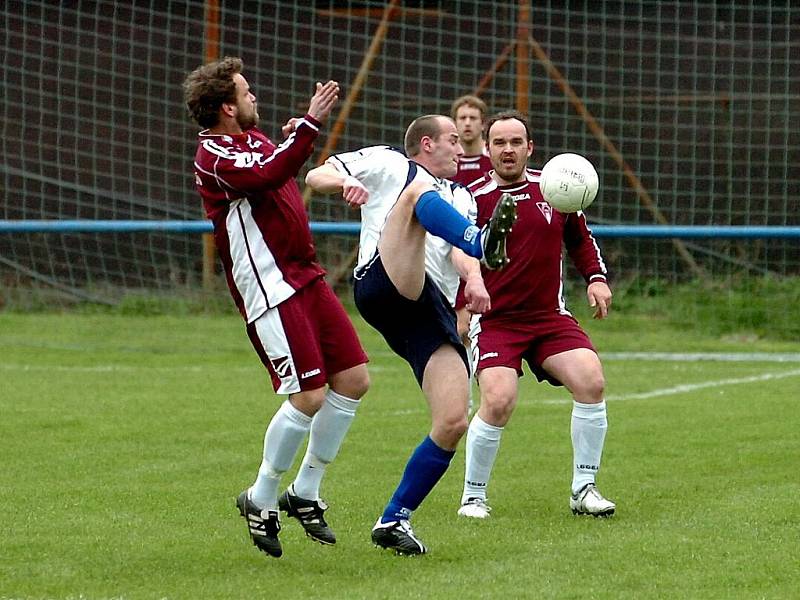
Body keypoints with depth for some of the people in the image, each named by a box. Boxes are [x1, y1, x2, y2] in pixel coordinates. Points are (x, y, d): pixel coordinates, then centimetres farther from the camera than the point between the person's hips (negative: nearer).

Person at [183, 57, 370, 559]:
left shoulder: (254, 138, 15)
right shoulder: (213, 155, -13)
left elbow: (285, 169, 35)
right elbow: (268, 175, -31)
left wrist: (299, 138, 15)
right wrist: (310, 124, -33)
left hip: (305, 277, 9)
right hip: (270, 289, -9)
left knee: (354, 379, 7)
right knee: (310, 396, -13)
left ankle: (305, 493, 19)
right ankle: (261, 502, 7)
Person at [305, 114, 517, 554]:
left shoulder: (460, 197, 34)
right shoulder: (386, 163, 22)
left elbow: (459, 251, 15)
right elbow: (315, 177, 14)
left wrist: (474, 278, -7)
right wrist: (344, 182, -9)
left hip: (433, 312, 5)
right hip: (383, 283, -5)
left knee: (453, 423, -10)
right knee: (419, 192, -28)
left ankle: (394, 520, 4)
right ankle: (486, 241, -62)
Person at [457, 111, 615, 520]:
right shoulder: (473, 199, -6)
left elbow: (580, 239, 20)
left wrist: (597, 278, 5)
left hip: (550, 316, 4)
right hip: (494, 320, -4)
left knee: (591, 382, -17)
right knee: (498, 402, -23)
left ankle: (584, 489, -2)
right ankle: (473, 495, -1)